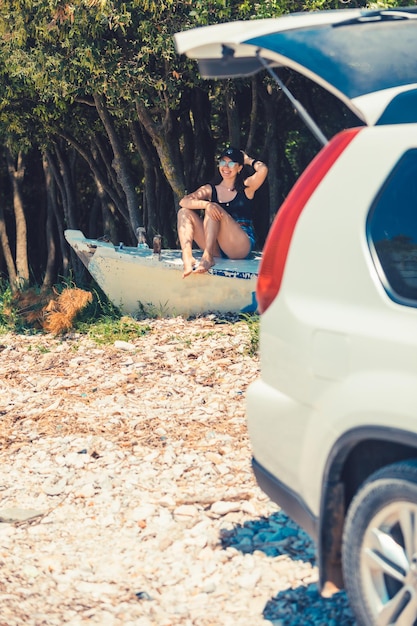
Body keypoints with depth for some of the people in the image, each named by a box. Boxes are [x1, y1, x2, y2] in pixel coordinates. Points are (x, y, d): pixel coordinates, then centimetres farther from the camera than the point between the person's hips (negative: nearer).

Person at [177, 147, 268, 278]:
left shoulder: (246, 187, 7)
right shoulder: (211, 189, 13)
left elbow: (262, 169, -15)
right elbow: (184, 201, -5)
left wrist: (248, 160, 7)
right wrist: (206, 204, -25)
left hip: (242, 246, -4)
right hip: (217, 249, 4)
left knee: (215, 210, -22)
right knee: (184, 212, -9)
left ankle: (207, 256, -37)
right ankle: (187, 257, -35)